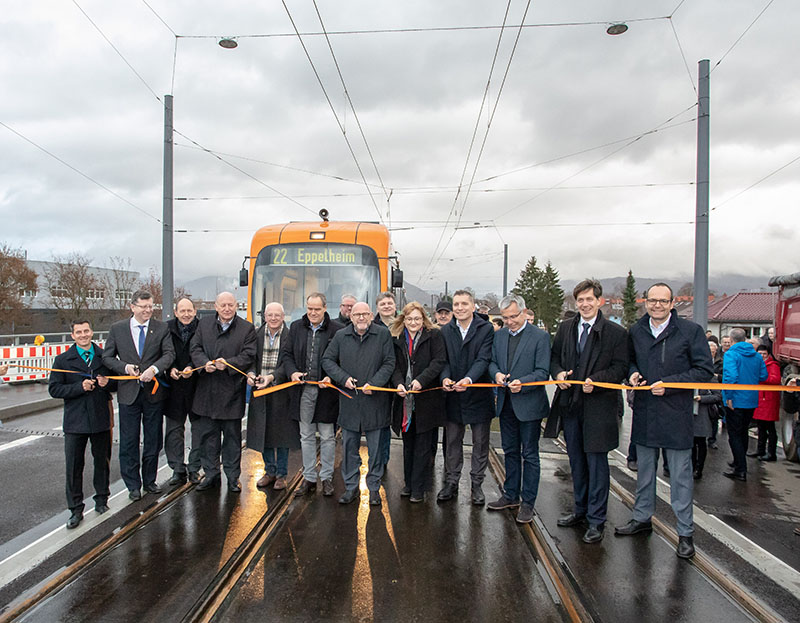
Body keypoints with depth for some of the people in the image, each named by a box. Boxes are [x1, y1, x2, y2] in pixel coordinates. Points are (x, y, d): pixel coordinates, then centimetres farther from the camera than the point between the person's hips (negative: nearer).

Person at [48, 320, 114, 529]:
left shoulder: (105, 356, 5)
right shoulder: (62, 360, 2)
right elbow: (54, 389, -3)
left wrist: (107, 383, -10)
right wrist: (80, 387, -16)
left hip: (101, 418, 1)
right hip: (75, 420, -1)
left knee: (102, 461, 12)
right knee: (74, 465, 1)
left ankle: (101, 500, 30)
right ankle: (76, 510, 13)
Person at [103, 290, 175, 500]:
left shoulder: (161, 328, 0)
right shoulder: (117, 329, 2)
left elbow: (169, 353, -9)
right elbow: (107, 357, 4)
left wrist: (154, 368, -26)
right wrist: (125, 367, -14)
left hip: (154, 391, 0)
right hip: (128, 391, 0)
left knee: (153, 439, 11)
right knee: (129, 441, 6)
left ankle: (149, 480, 27)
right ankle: (133, 485, 20)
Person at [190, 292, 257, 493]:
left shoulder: (247, 328, -1)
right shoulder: (204, 324, 9)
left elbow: (248, 355, -6)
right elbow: (195, 348, 5)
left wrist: (228, 364, -21)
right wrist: (205, 363, -14)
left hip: (232, 390, -3)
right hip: (207, 388, 3)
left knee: (232, 435, 7)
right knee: (208, 433, 11)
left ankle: (233, 476, 18)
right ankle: (211, 474, 24)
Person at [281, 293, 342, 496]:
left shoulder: (336, 329, -6)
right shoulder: (296, 327, 7)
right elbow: (286, 353, 10)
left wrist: (331, 377, -17)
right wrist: (292, 372, -7)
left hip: (326, 390, -3)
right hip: (303, 390, 4)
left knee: (327, 437, 7)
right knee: (306, 436, 13)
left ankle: (327, 478, 21)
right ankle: (309, 478, 24)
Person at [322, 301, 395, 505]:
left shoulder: (383, 335, -1)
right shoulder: (341, 336, 4)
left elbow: (389, 363, -2)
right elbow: (327, 360, 8)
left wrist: (374, 383, -14)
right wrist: (343, 378, -7)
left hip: (375, 401, -2)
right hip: (349, 401, 2)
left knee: (375, 448, 7)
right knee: (349, 447, 10)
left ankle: (374, 488, 20)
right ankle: (351, 487, 24)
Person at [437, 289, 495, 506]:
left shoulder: (486, 329, -7)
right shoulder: (445, 331, 4)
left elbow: (483, 359, -16)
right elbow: (444, 359, 0)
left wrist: (469, 379, -32)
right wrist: (445, 377, -21)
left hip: (479, 395, -2)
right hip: (453, 396, 3)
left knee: (480, 443, 10)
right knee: (452, 442, 13)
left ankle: (477, 485, 25)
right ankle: (451, 483, 27)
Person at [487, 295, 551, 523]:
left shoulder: (540, 337, -9)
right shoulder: (499, 335, 8)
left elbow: (543, 372, -12)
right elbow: (492, 362, 11)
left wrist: (522, 382, -28)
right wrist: (496, 373, -11)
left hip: (529, 404, -5)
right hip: (506, 403, 6)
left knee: (529, 454, 4)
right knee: (510, 451, 17)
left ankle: (528, 502, 16)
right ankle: (511, 495, 32)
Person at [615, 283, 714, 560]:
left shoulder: (691, 331, -7)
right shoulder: (635, 331, 6)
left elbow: (705, 370, -7)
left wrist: (670, 384, -17)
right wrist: (633, 373, -1)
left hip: (676, 414, -4)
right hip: (644, 413, 4)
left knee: (681, 475, 3)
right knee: (644, 471, 17)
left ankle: (685, 532, 16)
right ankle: (642, 518, 33)